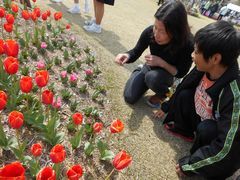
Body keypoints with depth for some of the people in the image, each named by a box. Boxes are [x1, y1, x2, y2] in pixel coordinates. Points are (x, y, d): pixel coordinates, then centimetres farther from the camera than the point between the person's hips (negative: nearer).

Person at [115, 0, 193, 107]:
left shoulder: (187, 43, -32)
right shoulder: (150, 31, -26)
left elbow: (180, 73, -19)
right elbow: (136, 52, -11)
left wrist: (162, 63, -34)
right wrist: (127, 56, -35)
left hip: (168, 73, -2)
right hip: (150, 68, 3)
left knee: (152, 77, -37)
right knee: (129, 98, -7)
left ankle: (164, 94, -3)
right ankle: (146, 83, 22)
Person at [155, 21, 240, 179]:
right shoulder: (205, 69, -20)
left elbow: (225, 147, -34)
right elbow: (183, 88, 0)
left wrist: (189, 165, -23)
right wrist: (167, 108, 12)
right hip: (202, 121, 5)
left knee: (206, 129, -34)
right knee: (185, 94, -14)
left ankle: (206, 167, -3)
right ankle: (185, 130, 11)